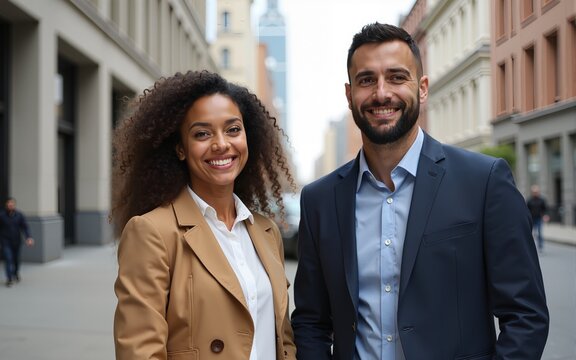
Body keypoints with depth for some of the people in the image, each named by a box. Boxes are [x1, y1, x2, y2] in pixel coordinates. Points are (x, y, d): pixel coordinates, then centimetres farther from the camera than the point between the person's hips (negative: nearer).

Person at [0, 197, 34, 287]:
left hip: (17, 241, 2)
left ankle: (16, 273, 42)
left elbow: (25, 227, -9)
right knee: (8, 259, -12)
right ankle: (9, 279, -8)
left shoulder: (19, 215, -5)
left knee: (16, 259, 14)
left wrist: (29, 237, -22)